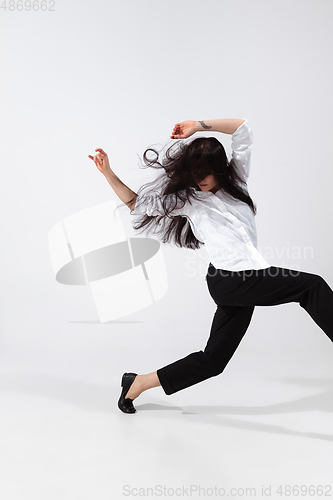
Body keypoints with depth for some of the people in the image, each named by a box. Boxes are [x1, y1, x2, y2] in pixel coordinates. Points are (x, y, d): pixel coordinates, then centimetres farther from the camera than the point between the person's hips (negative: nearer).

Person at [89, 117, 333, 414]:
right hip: (229, 280, -6)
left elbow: (242, 127, 16)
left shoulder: (236, 180, 19)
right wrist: (108, 173, 4)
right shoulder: (186, 199, 10)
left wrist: (199, 126, 11)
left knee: (212, 360, 10)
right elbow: (136, 203, 12)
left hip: (245, 283, 6)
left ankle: (138, 383, 21)